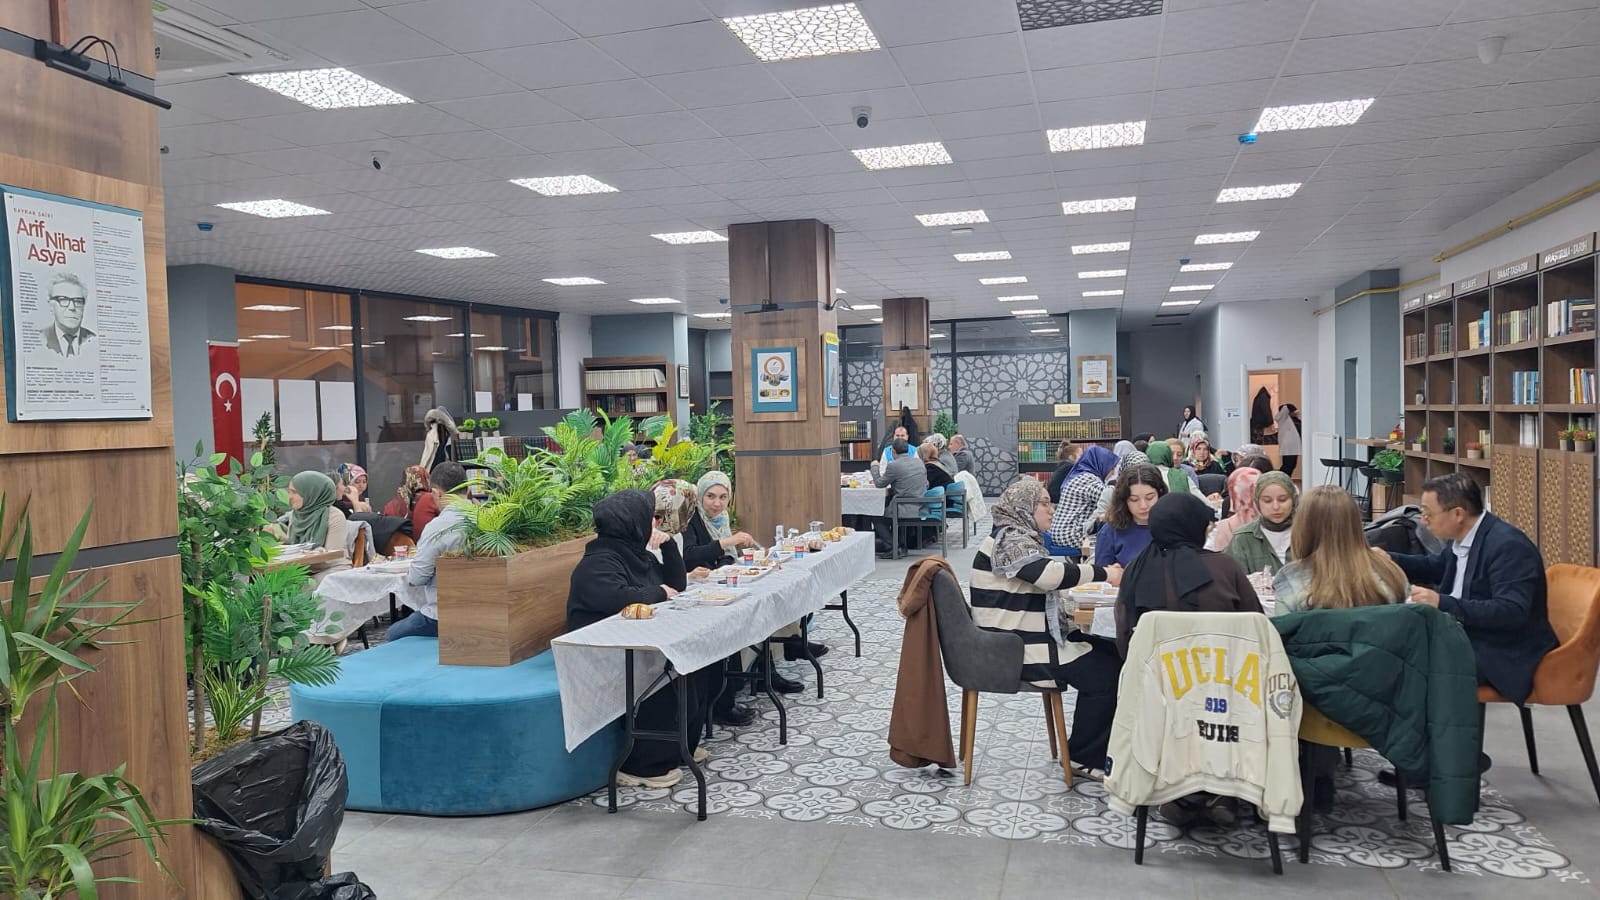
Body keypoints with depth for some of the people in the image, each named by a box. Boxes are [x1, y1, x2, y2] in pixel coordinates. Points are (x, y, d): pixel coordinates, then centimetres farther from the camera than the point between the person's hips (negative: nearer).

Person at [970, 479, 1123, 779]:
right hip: (1017, 650, -10)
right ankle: (1083, 758, 4)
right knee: (1104, 672, -10)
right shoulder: (1009, 540, -16)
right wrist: (1103, 573, -20)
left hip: (1034, 637, 10)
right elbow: (1051, 574, -30)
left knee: (1109, 653, 5)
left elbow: (1047, 584, 16)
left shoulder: (1020, 538, 17)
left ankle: (1100, 747, 13)